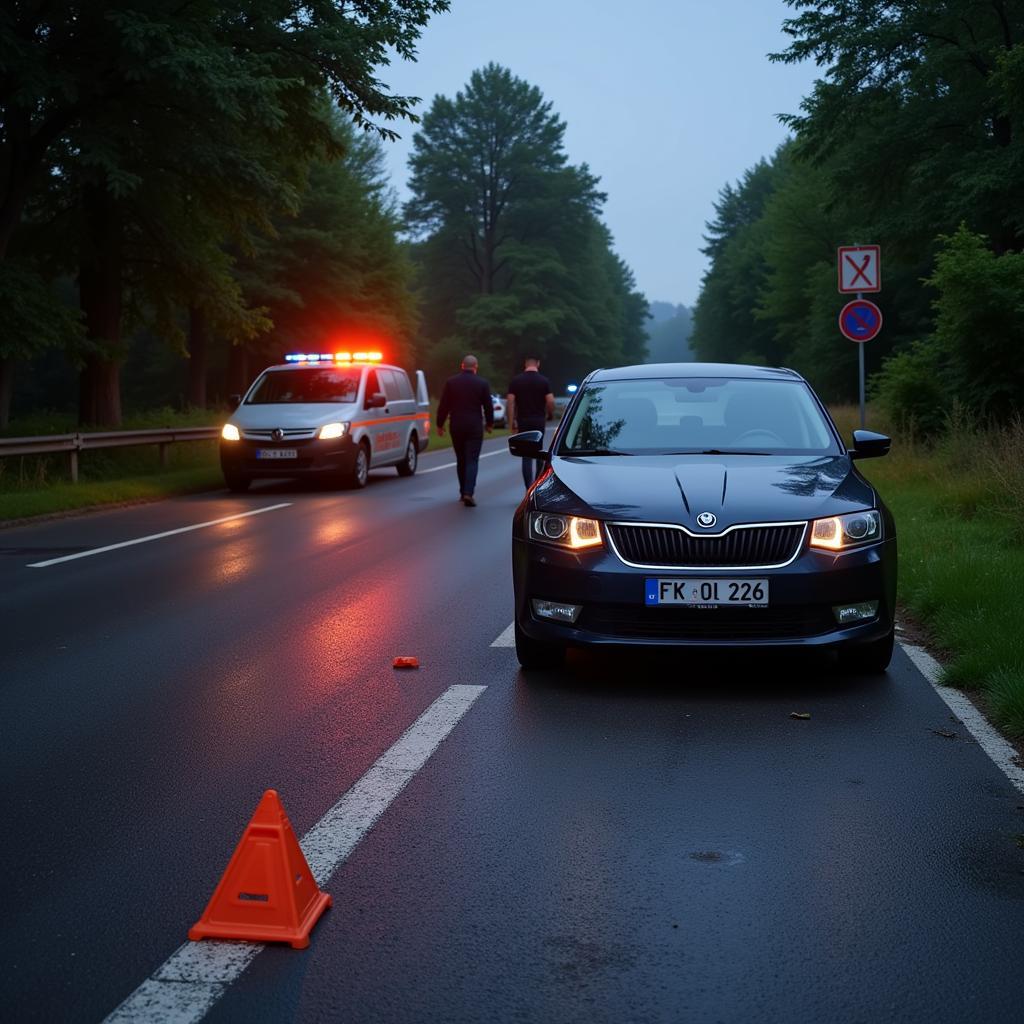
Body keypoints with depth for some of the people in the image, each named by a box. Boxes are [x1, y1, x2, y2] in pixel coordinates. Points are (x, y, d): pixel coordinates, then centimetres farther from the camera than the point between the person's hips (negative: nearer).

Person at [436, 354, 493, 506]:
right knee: (472, 461, -3)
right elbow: (488, 407, 2)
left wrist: (440, 425, 10)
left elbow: (443, 406, 2)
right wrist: (490, 424, 16)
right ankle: (468, 493, -17)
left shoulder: (451, 382, 1)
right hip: (475, 427, -2)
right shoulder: (482, 383, -3)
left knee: (461, 460, 15)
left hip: (456, 427, 2)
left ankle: (463, 492, 21)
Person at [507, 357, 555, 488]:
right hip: (539, 421, 0)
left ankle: (529, 489, -7)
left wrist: (512, 423, -2)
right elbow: (550, 401, -7)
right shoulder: (543, 380, -2)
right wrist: (549, 415, 12)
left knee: (526, 455, 0)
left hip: (523, 421, 0)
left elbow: (511, 402, -5)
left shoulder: (516, 380, 0)